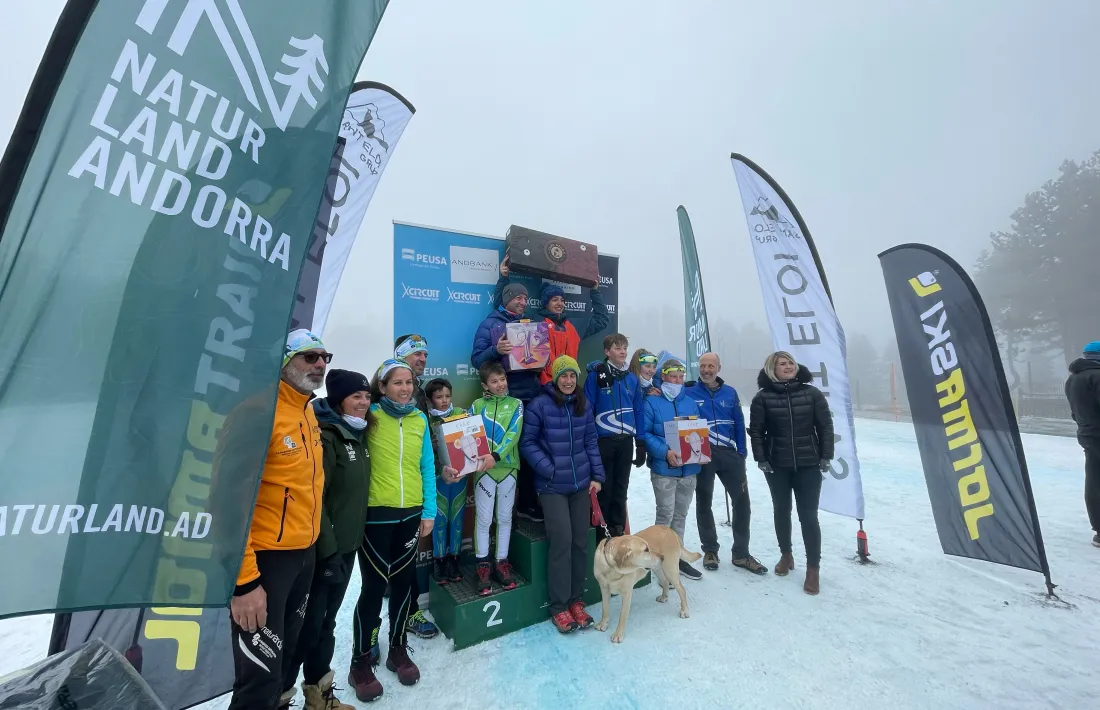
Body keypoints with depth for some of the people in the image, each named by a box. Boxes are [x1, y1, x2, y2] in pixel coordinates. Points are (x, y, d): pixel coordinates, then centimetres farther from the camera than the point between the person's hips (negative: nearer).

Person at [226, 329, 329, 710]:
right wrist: (243, 580, -21)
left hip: (304, 553, 8)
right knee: (261, 677, 5)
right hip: (265, 558, -8)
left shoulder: (308, 412, 6)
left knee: (287, 655, 24)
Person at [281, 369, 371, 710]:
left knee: (326, 622, 21)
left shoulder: (357, 436, 8)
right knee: (307, 624, 5)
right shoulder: (325, 436, -18)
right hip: (323, 549, -8)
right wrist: (328, 549, -20)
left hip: (346, 545, 8)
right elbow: (313, 498, -22)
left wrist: (343, 545, 17)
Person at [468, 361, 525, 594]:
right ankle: (483, 566, 20)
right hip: (483, 469, 0)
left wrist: (497, 456, -22)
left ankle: (502, 563, 26)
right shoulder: (477, 405, 4)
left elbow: (513, 434, -9)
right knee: (483, 518, 5)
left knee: (505, 517, 11)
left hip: (508, 467, 1)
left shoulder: (515, 404, 2)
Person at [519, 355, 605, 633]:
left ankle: (576, 600, 28)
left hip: (581, 482, 5)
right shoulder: (540, 405, -10)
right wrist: (548, 469, -15)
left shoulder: (584, 405, 4)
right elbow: (527, 442, -7)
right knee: (562, 540, -6)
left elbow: (591, 442, 9)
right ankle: (559, 607, 14)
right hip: (552, 485, -4)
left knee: (581, 541, 10)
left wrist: (597, 475, 4)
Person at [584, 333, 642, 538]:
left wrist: (641, 443, 7)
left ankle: (618, 529, 29)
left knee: (621, 487, 14)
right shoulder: (596, 375, -7)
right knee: (604, 486, 6)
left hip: (626, 440, 4)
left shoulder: (632, 378, 7)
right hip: (603, 440, -4)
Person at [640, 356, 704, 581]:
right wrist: (665, 452, -22)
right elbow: (645, 433, -11)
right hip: (663, 468, -5)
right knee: (665, 514, -1)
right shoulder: (651, 402, -5)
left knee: (681, 515, 17)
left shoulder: (691, 403, 11)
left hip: (689, 468, 6)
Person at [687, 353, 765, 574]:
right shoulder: (689, 392, -4)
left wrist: (742, 452, 5)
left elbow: (739, 423, 8)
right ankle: (710, 550, 26)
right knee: (704, 503, 9)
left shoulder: (730, 393, 6)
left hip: (729, 454, 3)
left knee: (742, 501, 5)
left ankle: (741, 553, 21)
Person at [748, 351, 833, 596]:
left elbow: (826, 426, 2)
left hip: (809, 465, 0)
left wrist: (826, 456, -1)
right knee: (781, 511, 14)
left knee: (808, 515, 1)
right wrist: (760, 458, -8)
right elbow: (756, 430, -3)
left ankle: (813, 568, 16)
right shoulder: (763, 397, -4)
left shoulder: (812, 393, 0)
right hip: (777, 466, 0)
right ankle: (786, 555, 34)